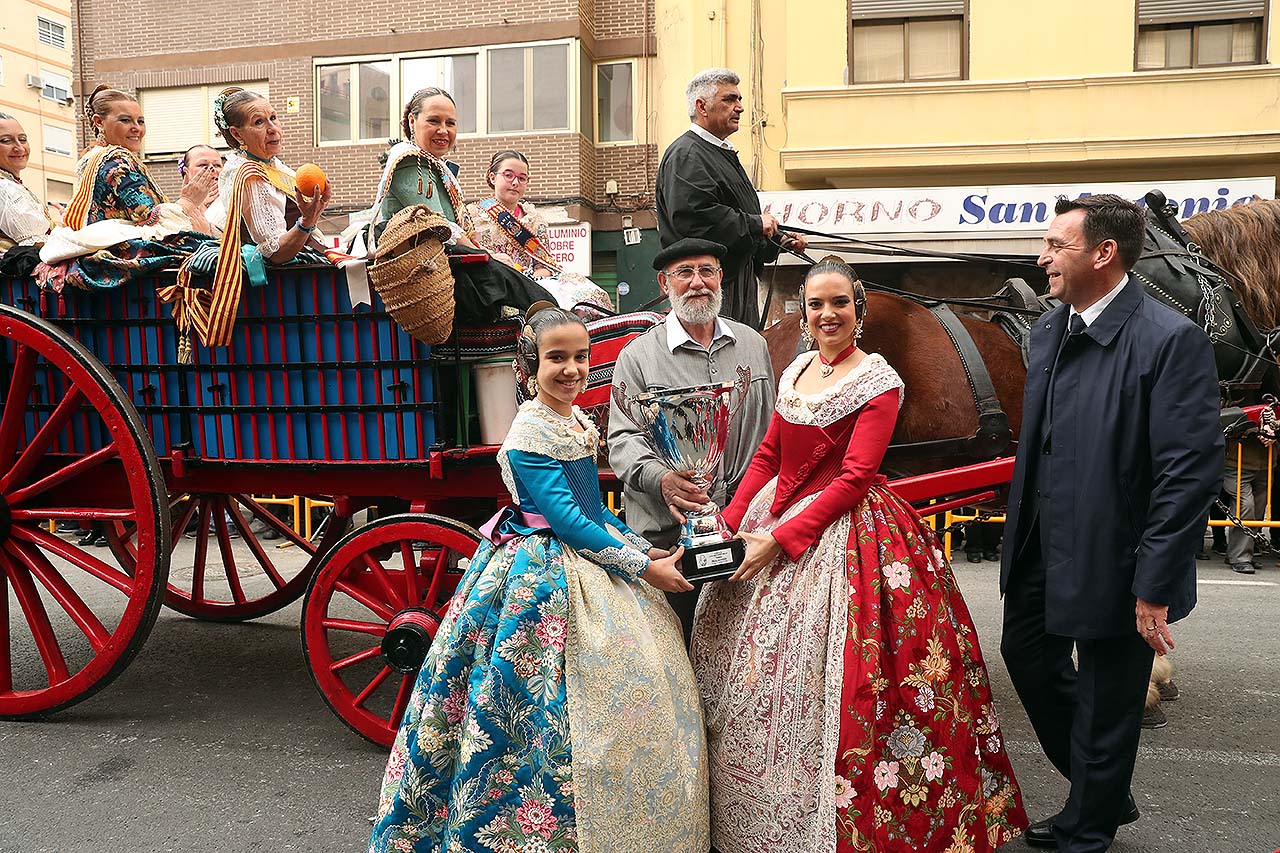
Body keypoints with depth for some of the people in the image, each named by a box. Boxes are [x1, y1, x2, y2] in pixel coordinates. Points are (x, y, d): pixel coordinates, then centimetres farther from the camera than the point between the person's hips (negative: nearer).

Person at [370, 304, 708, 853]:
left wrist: (640, 545, 10)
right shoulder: (529, 431, -18)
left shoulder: (576, 419, 9)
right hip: (547, 576, -9)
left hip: (590, 557, 9)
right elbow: (565, 515, -21)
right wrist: (639, 565, -18)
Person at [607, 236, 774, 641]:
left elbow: (770, 432, 19)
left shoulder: (753, 344, 13)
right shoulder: (638, 356, 1)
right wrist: (661, 479, -25)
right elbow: (623, 438, -5)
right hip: (668, 534, -3)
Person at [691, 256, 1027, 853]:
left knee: (818, 680, -5)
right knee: (754, 671, 11)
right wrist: (728, 522, 0)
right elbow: (768, 456, 12)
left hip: (843, 533, -7)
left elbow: (854, 479, -16)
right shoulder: (796, 369, 10)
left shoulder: (877, 381, -9)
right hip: (774, 522, 7)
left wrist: (779, 539, -20)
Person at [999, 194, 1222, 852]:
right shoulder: (1048, 331, 5)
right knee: (1028, 654, 21)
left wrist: (1156, 587, -21)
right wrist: (1020, 537, 13)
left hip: (1112, 558, -8)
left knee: (1106, 703, 10)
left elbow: (1191, 471, -21)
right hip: (1045, 548, 8)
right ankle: (1105, 795, 44)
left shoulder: (1170, 340, -19)